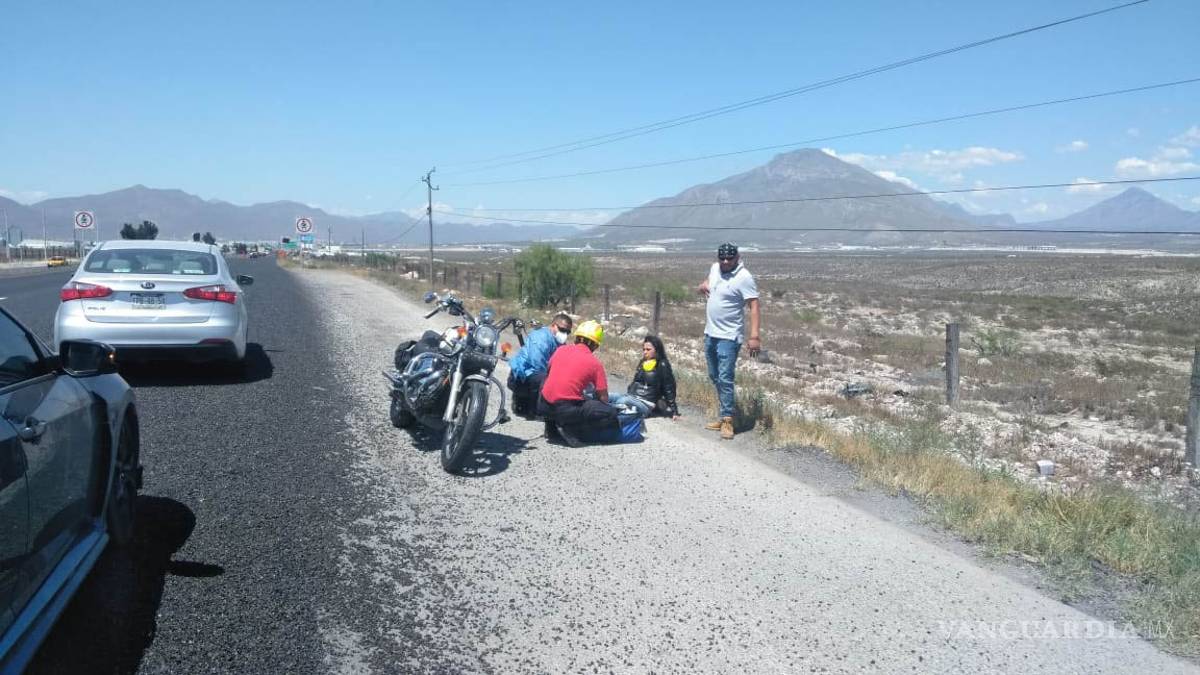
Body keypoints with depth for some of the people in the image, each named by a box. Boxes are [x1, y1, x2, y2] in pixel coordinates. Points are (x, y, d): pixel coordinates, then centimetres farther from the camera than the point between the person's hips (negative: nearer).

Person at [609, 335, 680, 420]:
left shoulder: (662, 366, -3)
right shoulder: (642, 363, 17)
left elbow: (669, 390, -3)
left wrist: (673, 411, -4)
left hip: (645, 404, -7)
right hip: (631, 397, 7)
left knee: (622, 401, -36)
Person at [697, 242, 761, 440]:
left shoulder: (743, 277, -18)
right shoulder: (715, 268, 5)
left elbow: (754, 306, -21)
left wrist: (754, 336, -30)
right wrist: (703, 284, 2)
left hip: (728, 337, -8)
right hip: (710, 334, 8)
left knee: (725, 379, -13)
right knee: (714, 377, 15)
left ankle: (727, 420, -7)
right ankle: (724, 416, 25)